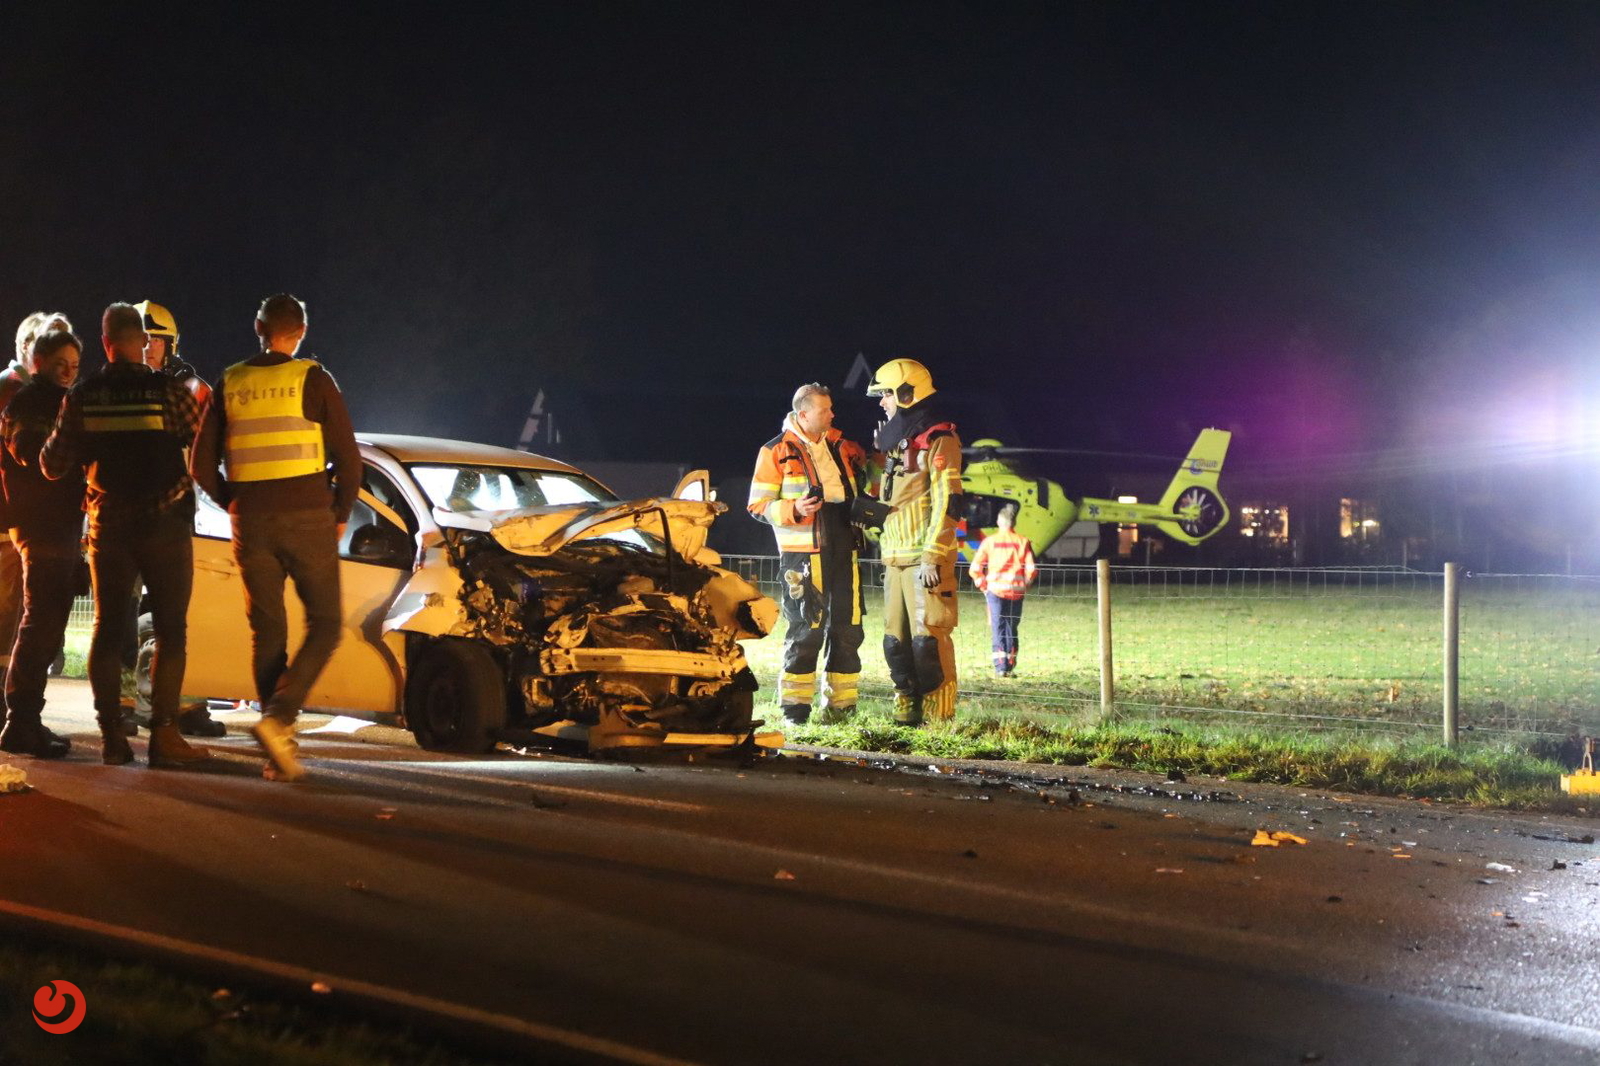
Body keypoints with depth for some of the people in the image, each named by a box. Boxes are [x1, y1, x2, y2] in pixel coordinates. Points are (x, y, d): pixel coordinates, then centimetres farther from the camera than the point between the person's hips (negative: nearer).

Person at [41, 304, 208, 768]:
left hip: (108, 524, 3)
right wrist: (202, 403, 16)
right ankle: (163, 733, -6)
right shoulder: (169, 392, -10)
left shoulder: (82, 396, -1)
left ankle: (112, 734, 9)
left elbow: (54, 465, 3)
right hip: (164, 522, -3)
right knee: (170, 630, 1)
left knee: (107, 629, 10)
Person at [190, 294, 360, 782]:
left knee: (267, 630, 10)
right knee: (324, 624, 5)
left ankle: (281, 746, 8)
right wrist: (340, 514, 10)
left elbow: (202, 464, 7)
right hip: (307, 518, -3)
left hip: (251, 521, 3)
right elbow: (348, 458, -5)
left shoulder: (230, 385, 7)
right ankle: (278, 717, -15)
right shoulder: (314, 381, -3)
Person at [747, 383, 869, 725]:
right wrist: (794, 509, -20)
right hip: (804, 555, -6)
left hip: (844, 552, 6)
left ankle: (840, 705, 15)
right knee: (804, 631, -5)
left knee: (847, 630, 7)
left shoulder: (840, 446, 13)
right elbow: (758, 505, -4)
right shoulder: (776, 452, -2)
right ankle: (795, 707, 3)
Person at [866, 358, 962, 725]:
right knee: (896, 641, 8)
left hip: (926, 560, -9)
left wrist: (932, 557, -19)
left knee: (928, 638, -10)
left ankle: (938, 717, -7)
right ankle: (907, 710, 15)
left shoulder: (939, 441, -7)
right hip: (896, 559, 9)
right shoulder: (896, 443, 20)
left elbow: (946, 504, -14)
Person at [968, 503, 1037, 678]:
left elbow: (975, 568, -2)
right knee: (1011, 628, 13)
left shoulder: (990, 541, 0)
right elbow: (1032, 569, -4)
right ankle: (1010, 666, 13)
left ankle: (1000, 667, -8)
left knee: (997, 629, 1)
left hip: (995, 589, -1)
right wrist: (1024, 585, 11)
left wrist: (982, 585, 10)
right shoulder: (1023, 541, 1)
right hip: (1016, 591, 1)